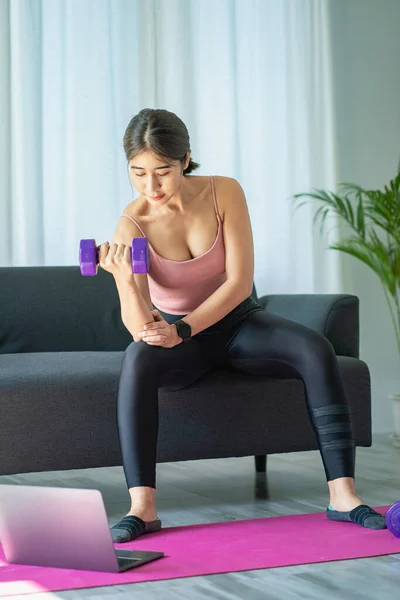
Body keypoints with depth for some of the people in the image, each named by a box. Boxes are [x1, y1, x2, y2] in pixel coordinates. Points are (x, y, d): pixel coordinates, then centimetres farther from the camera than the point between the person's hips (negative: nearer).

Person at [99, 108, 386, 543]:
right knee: (137, 358, -36)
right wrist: (124, 278, -46)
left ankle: (342, 494, -29)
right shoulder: (131, 225, -18)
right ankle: (142, 506, -37)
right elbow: (140, 326, -26)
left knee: (314, 348, -27)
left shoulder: (224, 193, -16)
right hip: (176, 334, -1)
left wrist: (182, 330, -30)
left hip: (236, 322, 1)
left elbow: (240, 280, -20)